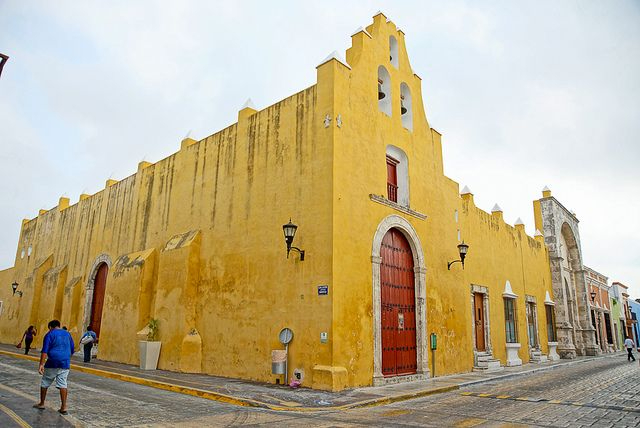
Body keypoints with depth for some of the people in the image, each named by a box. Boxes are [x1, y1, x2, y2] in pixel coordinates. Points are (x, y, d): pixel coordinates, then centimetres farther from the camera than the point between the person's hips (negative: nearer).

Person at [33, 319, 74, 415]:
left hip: (52, 363, -4)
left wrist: (41, 365, -14)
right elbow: (72, 350, 16)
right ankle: (64, 407, -1)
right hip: (65, 364, 4)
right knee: (62, 384, 4)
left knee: (45, 383, 15)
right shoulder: (67, 334, 13)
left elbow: (44, 351, -11)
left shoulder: (50, 334, -1)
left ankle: (41, 404, 27)